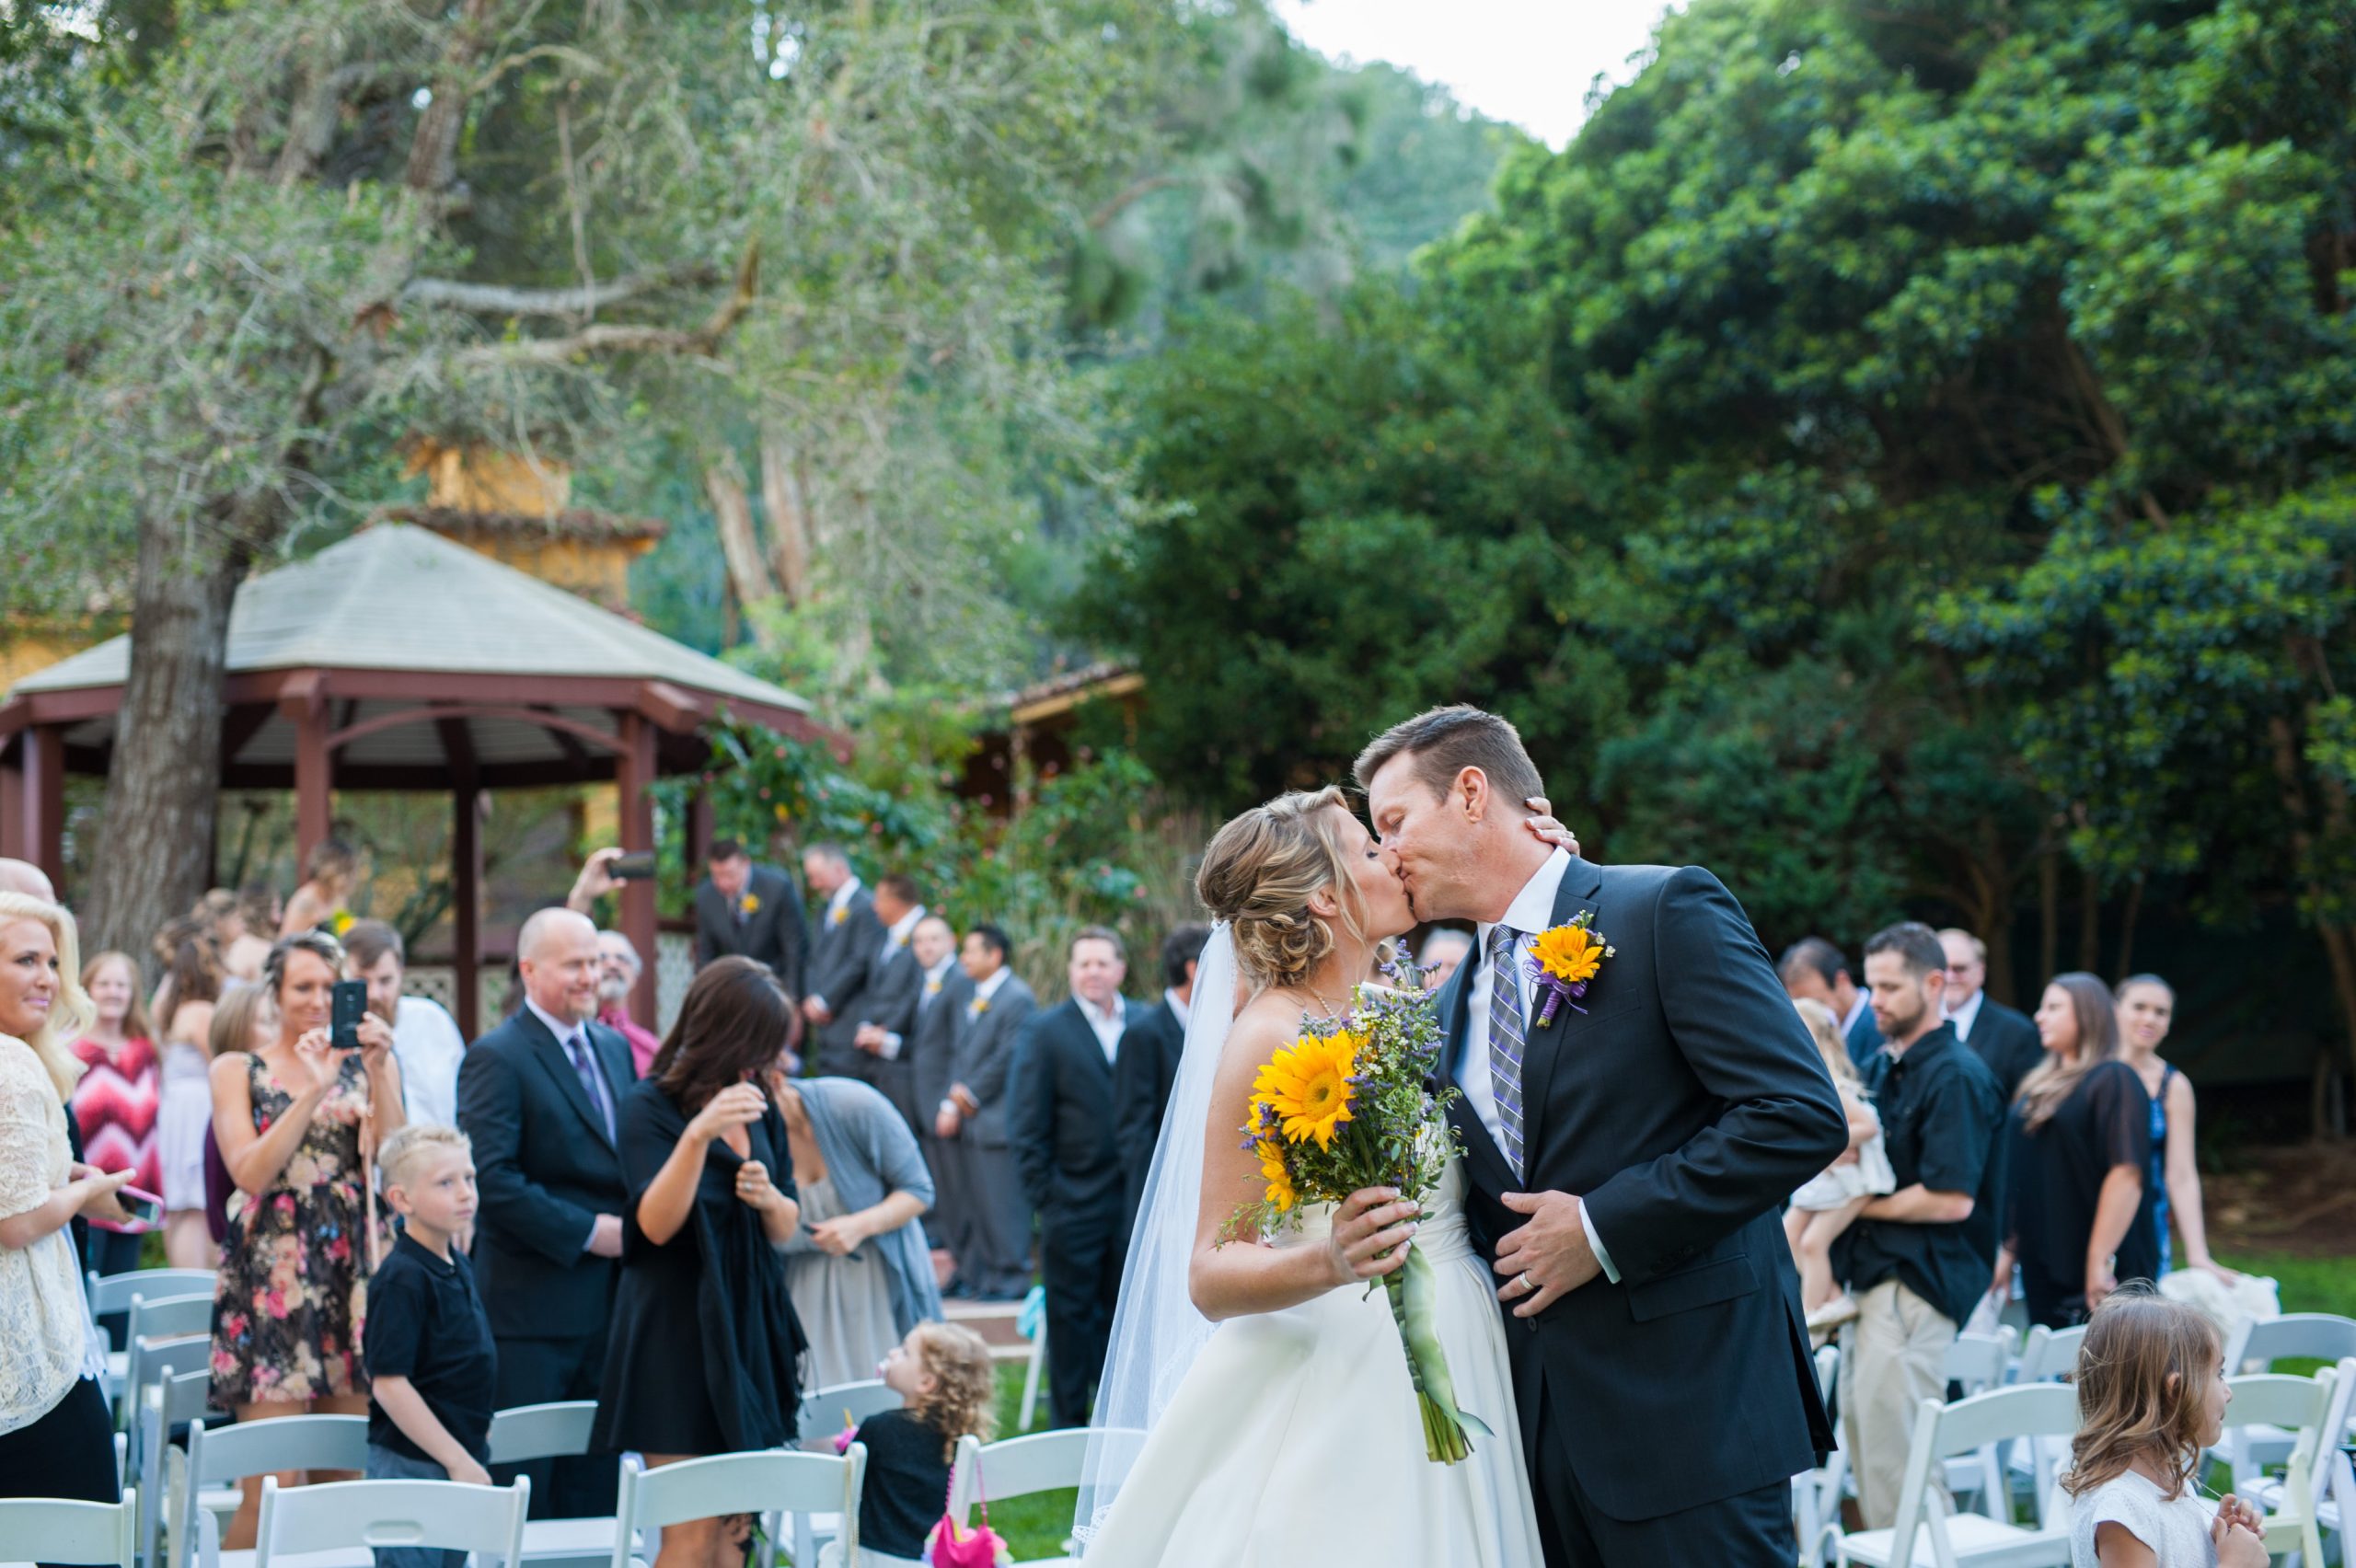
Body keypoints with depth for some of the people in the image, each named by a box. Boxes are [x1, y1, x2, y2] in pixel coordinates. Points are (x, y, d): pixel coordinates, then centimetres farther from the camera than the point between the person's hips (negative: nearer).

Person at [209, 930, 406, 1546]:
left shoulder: (369, 1062, 10)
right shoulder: (238, 1070, 6)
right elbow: (250, 1171, -8)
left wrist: (378, 1073, -12)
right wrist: (314, 1089, -13)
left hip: (357, 1273, 2)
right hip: (272, 1279, -2)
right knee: (272, 1483, -8)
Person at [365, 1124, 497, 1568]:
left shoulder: (458, 1266, 7)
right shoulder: (402, 1279, -19)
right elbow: (389, 1384, -22)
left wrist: (469, 1454, 17)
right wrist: (458, 1460, -20)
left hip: (458, 1459, 9)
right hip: (412, 1465, -9)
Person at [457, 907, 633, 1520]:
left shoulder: (615, 1048, 15)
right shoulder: (497, 1057, -9)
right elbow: (491, 1179, -18)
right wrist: (589, 1232, -17)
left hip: (608, 1301, 7)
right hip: (531, 1303, -7)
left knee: (595, 1483, 10)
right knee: (520, 1481, -2)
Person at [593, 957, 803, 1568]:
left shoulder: (762, 1107, 9)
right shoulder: (650, 1106, -8)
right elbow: (656, 1225, -19)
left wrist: (770, 1200, -10)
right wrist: (698, 1135, -32)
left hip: (749, 1330, 6)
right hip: (678, 1335, -6)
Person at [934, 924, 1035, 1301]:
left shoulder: (1018, 999, -9)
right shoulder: (970, 1003, 19)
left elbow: (1008, 1057, -14)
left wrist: (971, 1094, -8)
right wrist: (950, 1105, 6)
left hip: (997, 1120, -8)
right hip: (966, 1120, 8)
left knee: (1001, 1204, -5)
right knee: (969, 1203, 11)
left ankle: (1010, 1278, 1)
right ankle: (972, 1273, 18)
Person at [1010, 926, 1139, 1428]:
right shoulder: (1045, 1031, -2)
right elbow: (1025, 1126, -2)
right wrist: (1043, 1196, -7)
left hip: (1133, 1201, 2)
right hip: (1074, 1204, -2)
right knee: (1071, 1316, 5)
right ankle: (1069, 1425, 13)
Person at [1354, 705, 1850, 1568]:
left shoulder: (1665, 910, -5)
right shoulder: (1453, 1004, 17)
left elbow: (1801, 1115, -14)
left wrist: (1604, 1228, -15)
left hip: (1686, 1407, -7)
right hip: (1539, 1423, 7)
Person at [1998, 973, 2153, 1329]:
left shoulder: (2113, 1080, -9)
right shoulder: (2040, 1084, 16)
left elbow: (2127, 1174, -18)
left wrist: (2100, 1260, -22)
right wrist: (2010, 1250, 15)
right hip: (2041, 1266, 8)